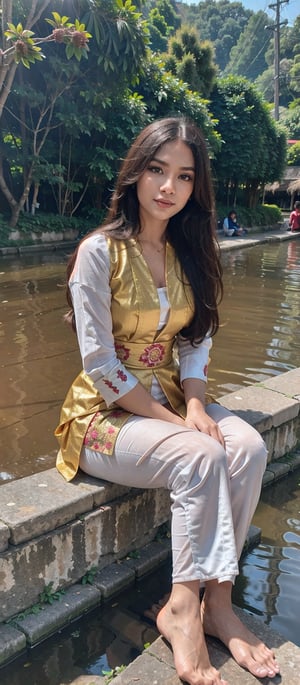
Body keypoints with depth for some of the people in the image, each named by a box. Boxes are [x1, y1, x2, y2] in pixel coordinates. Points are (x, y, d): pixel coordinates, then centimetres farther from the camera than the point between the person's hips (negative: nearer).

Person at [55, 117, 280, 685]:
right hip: (106, 413, -5)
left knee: (248, 447, -20)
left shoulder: (187, 253, 7)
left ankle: (217, 600, -10)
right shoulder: (100, 252, -13)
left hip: (172, 401, 6)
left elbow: (195, 342, 7)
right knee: (202, 456, -29)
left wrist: (196, 405, -12)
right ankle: (184, 609, -13)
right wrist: (172, 421, -18)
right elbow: (100, 365, -16)